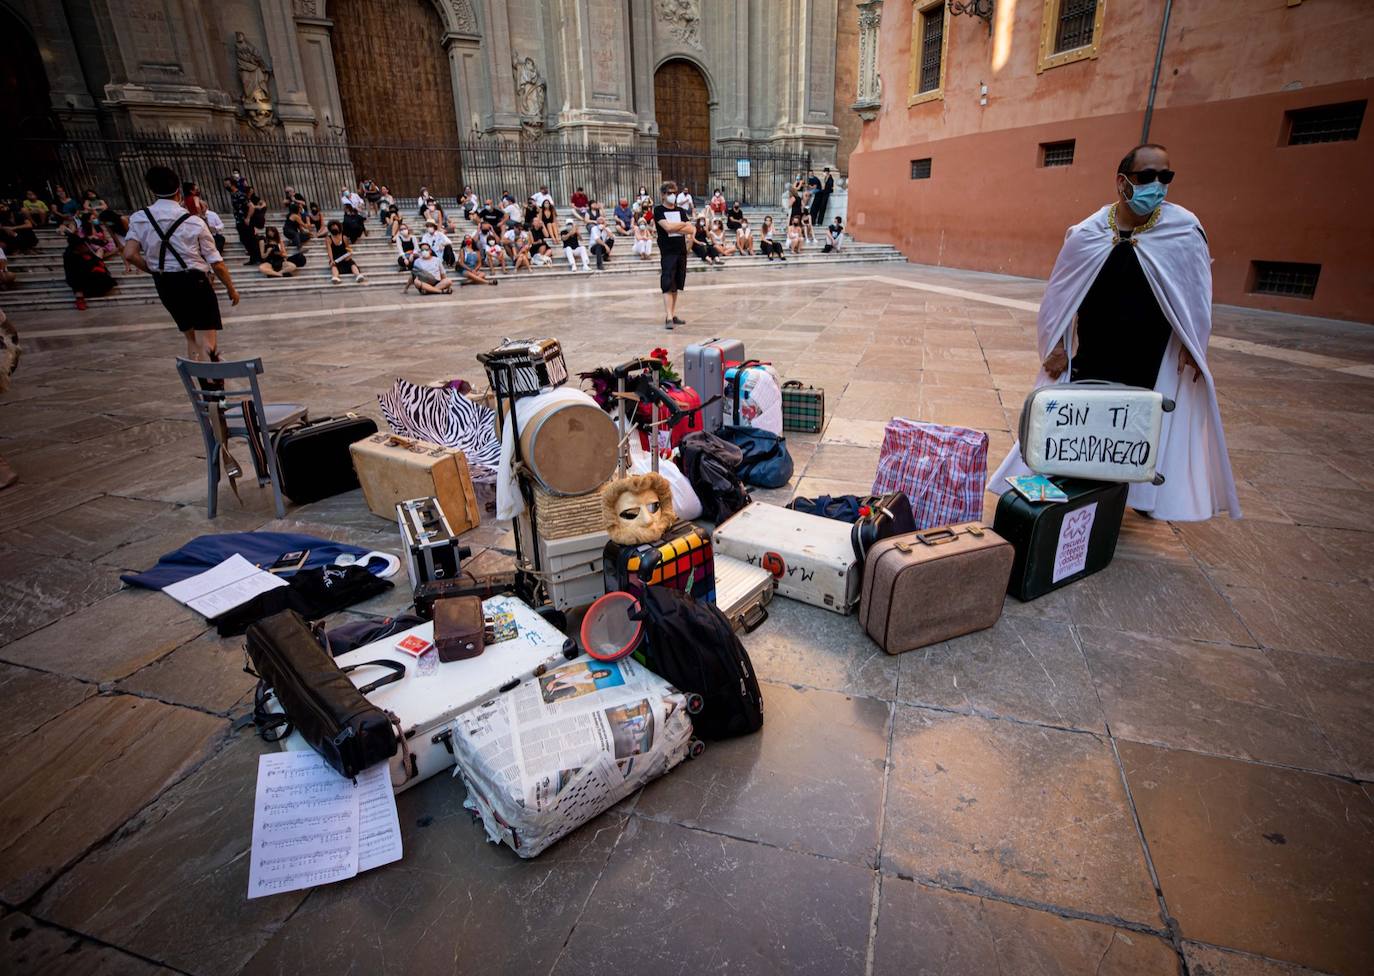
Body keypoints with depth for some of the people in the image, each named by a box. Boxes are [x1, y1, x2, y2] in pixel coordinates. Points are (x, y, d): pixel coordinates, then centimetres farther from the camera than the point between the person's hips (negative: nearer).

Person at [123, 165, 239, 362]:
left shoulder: (139, 219, 1)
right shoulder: (194, 222, -9)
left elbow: (130, 254, -9)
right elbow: (216, 263, -7)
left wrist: (155, 270, 8)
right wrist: (231, 288, 7)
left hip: (165, 285, 5)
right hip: (195, 282, -5)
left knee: (191, 339, 19)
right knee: (207, 342, -6)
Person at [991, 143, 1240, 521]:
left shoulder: (1184, 229, -6)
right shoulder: (1087, 234, -6)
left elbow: (1197, 293, 1)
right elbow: (1061, 294, 1)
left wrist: (1192, 347, -2)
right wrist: (1056, 347, -3)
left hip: (1153, 359, 0)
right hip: (1092, 358, 0)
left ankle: (1141, 493, 29)